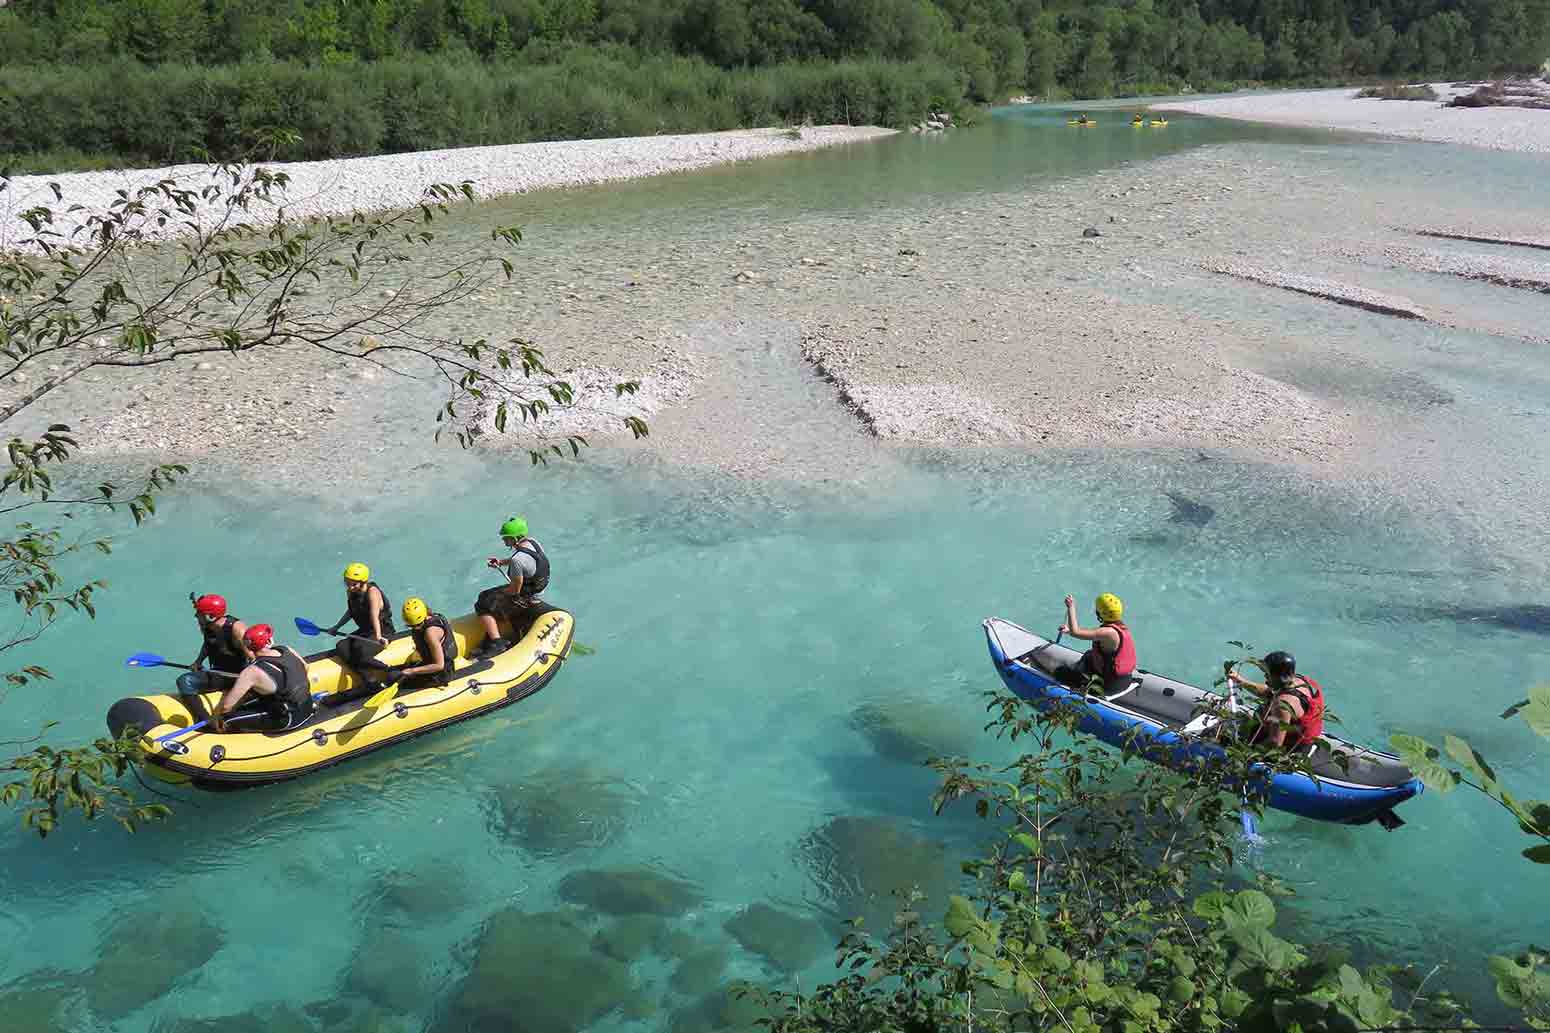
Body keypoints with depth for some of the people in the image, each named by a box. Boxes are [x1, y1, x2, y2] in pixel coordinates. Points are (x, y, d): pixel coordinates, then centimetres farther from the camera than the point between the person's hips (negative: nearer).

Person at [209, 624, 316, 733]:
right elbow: (305, 667, 16)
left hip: (288, 720, -7)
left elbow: (226, 706, -21)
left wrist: (214, 715, -1)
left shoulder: (252, 673, -22)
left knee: (227, 720, -1)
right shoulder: (287, 650, -6)